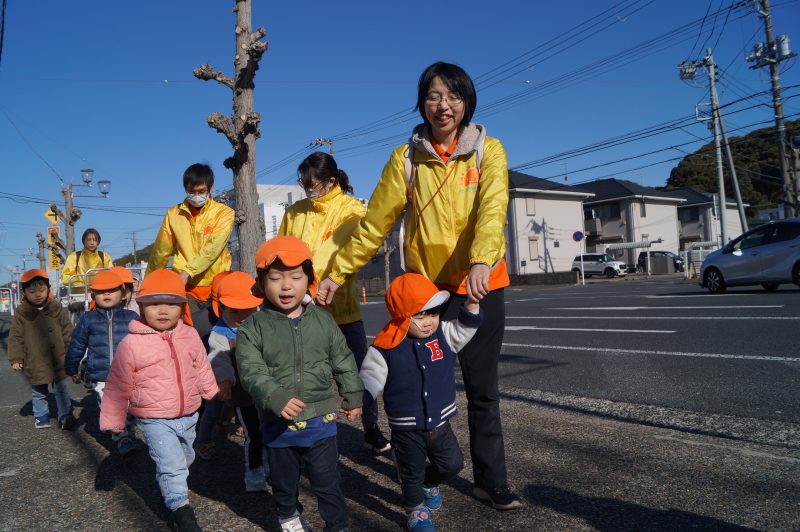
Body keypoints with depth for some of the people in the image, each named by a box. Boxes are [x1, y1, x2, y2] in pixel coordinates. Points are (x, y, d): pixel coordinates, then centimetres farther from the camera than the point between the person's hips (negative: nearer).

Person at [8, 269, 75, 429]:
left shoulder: (56, 309, -2)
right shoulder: (21, 313, -4)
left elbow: (68, 331, 3)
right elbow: (15, 338, -2)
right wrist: (16, 358, -7)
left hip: (59, 362, 0)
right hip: (36, 365, 0)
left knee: (62, 390, 7)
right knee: (38, 393, 16)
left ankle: (65, 416, 16)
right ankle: (41, 417, 31)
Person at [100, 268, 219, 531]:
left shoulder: (190, 336, -3)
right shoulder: (131, 344, -15)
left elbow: (202, 368, 13)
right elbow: (118, 387, -6)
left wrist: (213, 392, 24)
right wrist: (113, 421, 0)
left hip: (188, 416, 5)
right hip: (155, 421, -5)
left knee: (184, 460, 23)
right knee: (172, 463, -15)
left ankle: (171, 488, 51)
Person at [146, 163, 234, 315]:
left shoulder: (224, 213, -3)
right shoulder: (174, 213, 6)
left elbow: (213, 248, -16)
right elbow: (161, 251, 13)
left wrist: (188, 271, -26)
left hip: (216, 286, -1)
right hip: (184, 287, 2)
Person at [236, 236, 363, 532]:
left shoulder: (323, 320, -3)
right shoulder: (252, 328, -9)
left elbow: (343, 362, 6)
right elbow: (252, 372, -17)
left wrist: (353, 398, 11)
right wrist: (276, 399, -32)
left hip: (321, 421, 0)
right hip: (278, 425, 0)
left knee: (327, 482, 11)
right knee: (283, 480, 22)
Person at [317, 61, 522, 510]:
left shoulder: (488, 151, -1)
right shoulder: (406, 158, 1)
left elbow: (492, 208, -19)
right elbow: (375, 223, 1)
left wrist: (481, 260, -37)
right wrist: (337, 274, -4)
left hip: (482, 287, 0)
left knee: (483, 391, 8)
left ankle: (491, 481, 22)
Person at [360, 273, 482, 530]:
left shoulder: (444, 334, -5)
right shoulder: (386, 348, -17)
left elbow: (466, 326, -5)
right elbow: (371, 379, -14)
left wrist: (471, 302, -21)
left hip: (440, 423, 4)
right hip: (407, 429, -3)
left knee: (452, 464, 19)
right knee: (412, 474, 15)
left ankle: (429, 483, 50)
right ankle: (415, 511, 42)